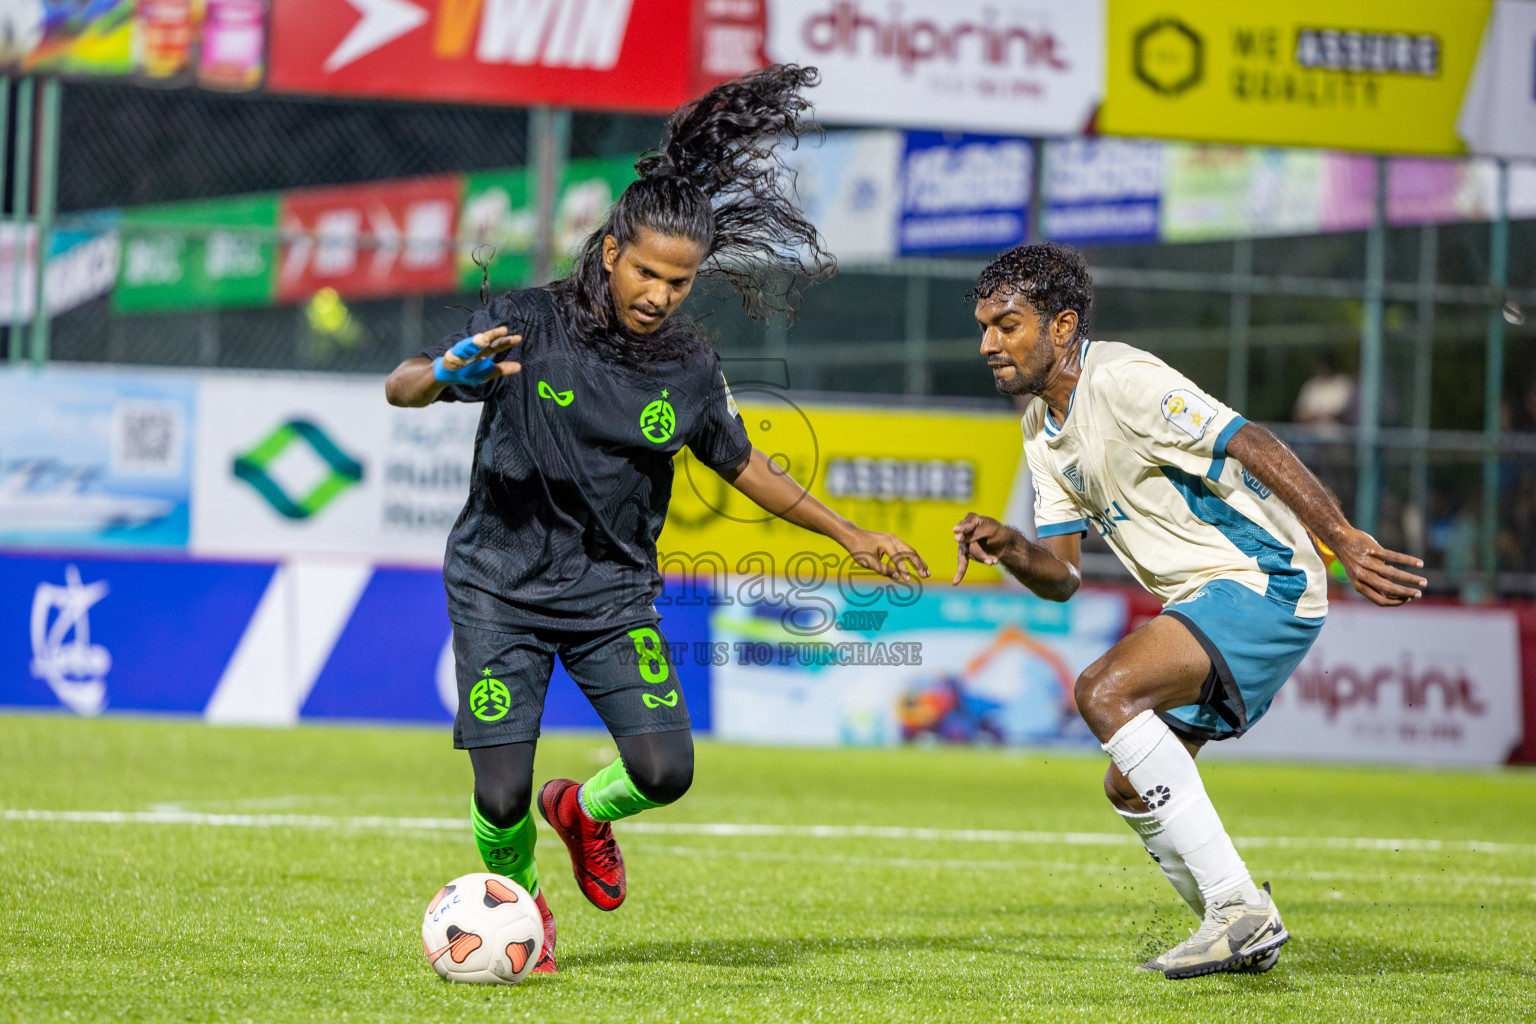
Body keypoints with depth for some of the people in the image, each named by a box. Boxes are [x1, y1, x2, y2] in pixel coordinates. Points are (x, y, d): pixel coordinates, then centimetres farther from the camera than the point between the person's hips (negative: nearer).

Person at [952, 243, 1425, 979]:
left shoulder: (1123, 381, -17)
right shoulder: (1043, 428, 12)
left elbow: (1253, 447, -26)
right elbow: (1060, 576, 12)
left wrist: (1345, 541, -36)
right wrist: (1008, 549, -10)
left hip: (1262, 580, -10)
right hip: (1202, 601, 10)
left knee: (1104, 692, -27)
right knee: (1130, 788, 13)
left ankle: (1239, 905, -29)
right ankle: (1244, 939, 29)